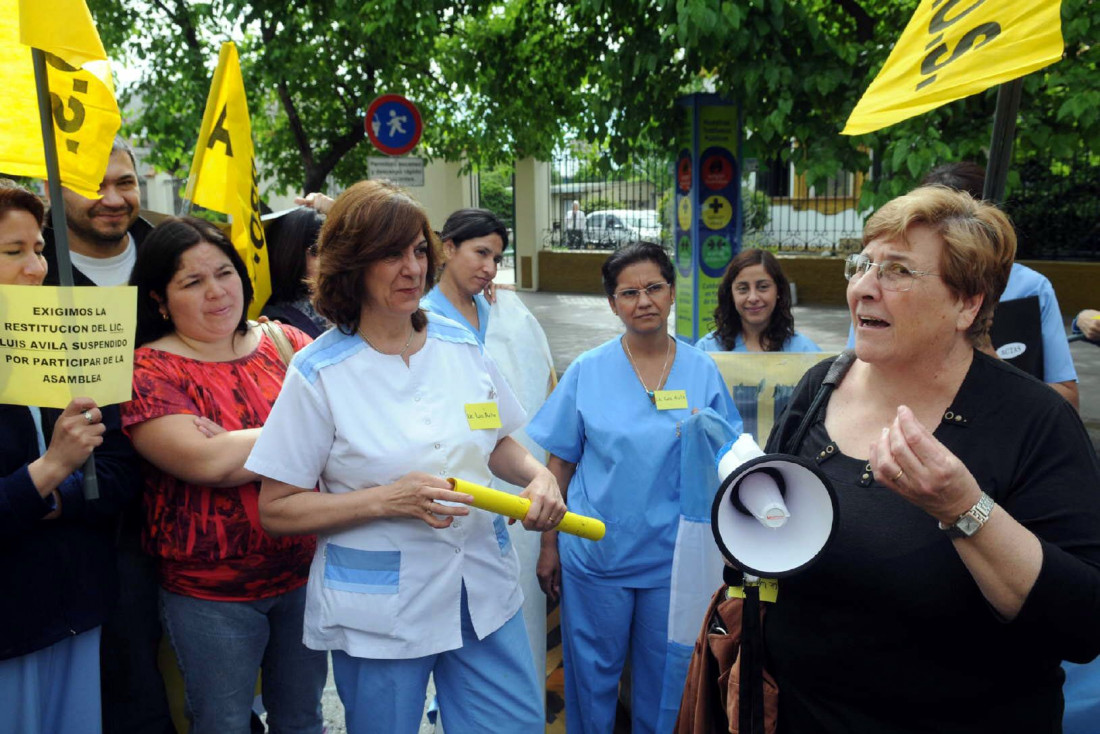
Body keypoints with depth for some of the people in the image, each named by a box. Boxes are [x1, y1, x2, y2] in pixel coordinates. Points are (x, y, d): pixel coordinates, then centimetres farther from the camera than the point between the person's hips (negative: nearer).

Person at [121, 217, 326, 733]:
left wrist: (240, 445, -18)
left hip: (304, 572, 4)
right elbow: (208, 463, -23)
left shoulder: (287, 343, 2)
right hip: (210, 594, -3)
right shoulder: (149, 370, -10)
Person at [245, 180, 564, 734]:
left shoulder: (461, 346, 1)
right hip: (379, 613, -4)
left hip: (485, 594, 4)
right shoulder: (320, 373, -11)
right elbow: (276, 509, -10)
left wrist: (537, 475, -7)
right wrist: (387, 500, -22)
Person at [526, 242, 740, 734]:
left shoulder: (703, 371, 0)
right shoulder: (587, 371, -3)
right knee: (592, 674, 12)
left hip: (672, 558, 1)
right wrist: (549, 545, 0)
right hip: (595, 554, -1)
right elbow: (560, 463, 0)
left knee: (662, 675, 15)